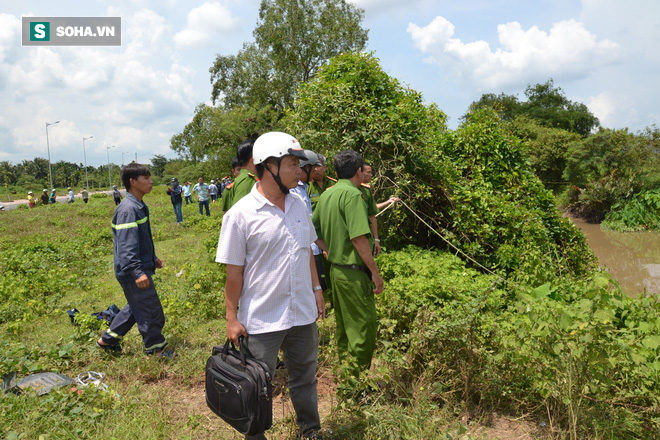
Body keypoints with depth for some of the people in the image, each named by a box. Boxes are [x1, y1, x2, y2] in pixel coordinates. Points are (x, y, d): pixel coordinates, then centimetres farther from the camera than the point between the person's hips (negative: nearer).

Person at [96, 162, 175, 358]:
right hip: (133, 271, -11)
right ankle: (155, 348, 19)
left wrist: (153, 258, 28)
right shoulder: (128, 209, -21)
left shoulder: (139, 207, 11)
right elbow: (126, 245, -27)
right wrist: (137, 272, -31)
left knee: (136, 307, 23)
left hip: (142, 267, 11)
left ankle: (108, 339, 35)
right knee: (151, 309, 2)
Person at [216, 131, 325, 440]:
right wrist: (232, 319, -8)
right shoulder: (240, 214, -15)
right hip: (261, 320, -5)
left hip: (303, 313, 5)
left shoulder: (298, 205, 2)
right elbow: (234, 272, -11)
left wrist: (316, 290, 14)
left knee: (304, 377, 21)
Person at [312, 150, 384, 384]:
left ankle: (344, 372, 32)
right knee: (364, 328, 2)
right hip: (354, 272, -9)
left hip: (336, 269, 9)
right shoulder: (352, 194, -16)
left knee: (344, 326, 19)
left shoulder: (326, 194, 10)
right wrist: (375, 272, -17)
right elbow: (359, 238, -22)